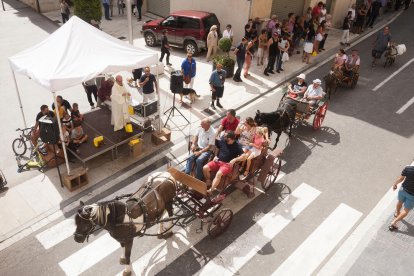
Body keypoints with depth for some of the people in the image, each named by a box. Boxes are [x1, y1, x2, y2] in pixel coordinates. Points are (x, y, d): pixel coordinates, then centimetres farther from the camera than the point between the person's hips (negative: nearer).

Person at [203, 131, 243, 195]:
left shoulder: (237, 145, -8)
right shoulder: (222, 140, 4)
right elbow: (215, 144, 20)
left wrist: (234, 160, -26)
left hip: (227, 164, -5)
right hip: (218, 161, 5)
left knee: (219, 174, -34)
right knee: (205, 168, -17)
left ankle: (210, 191, -31)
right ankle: (208, 182, 7)